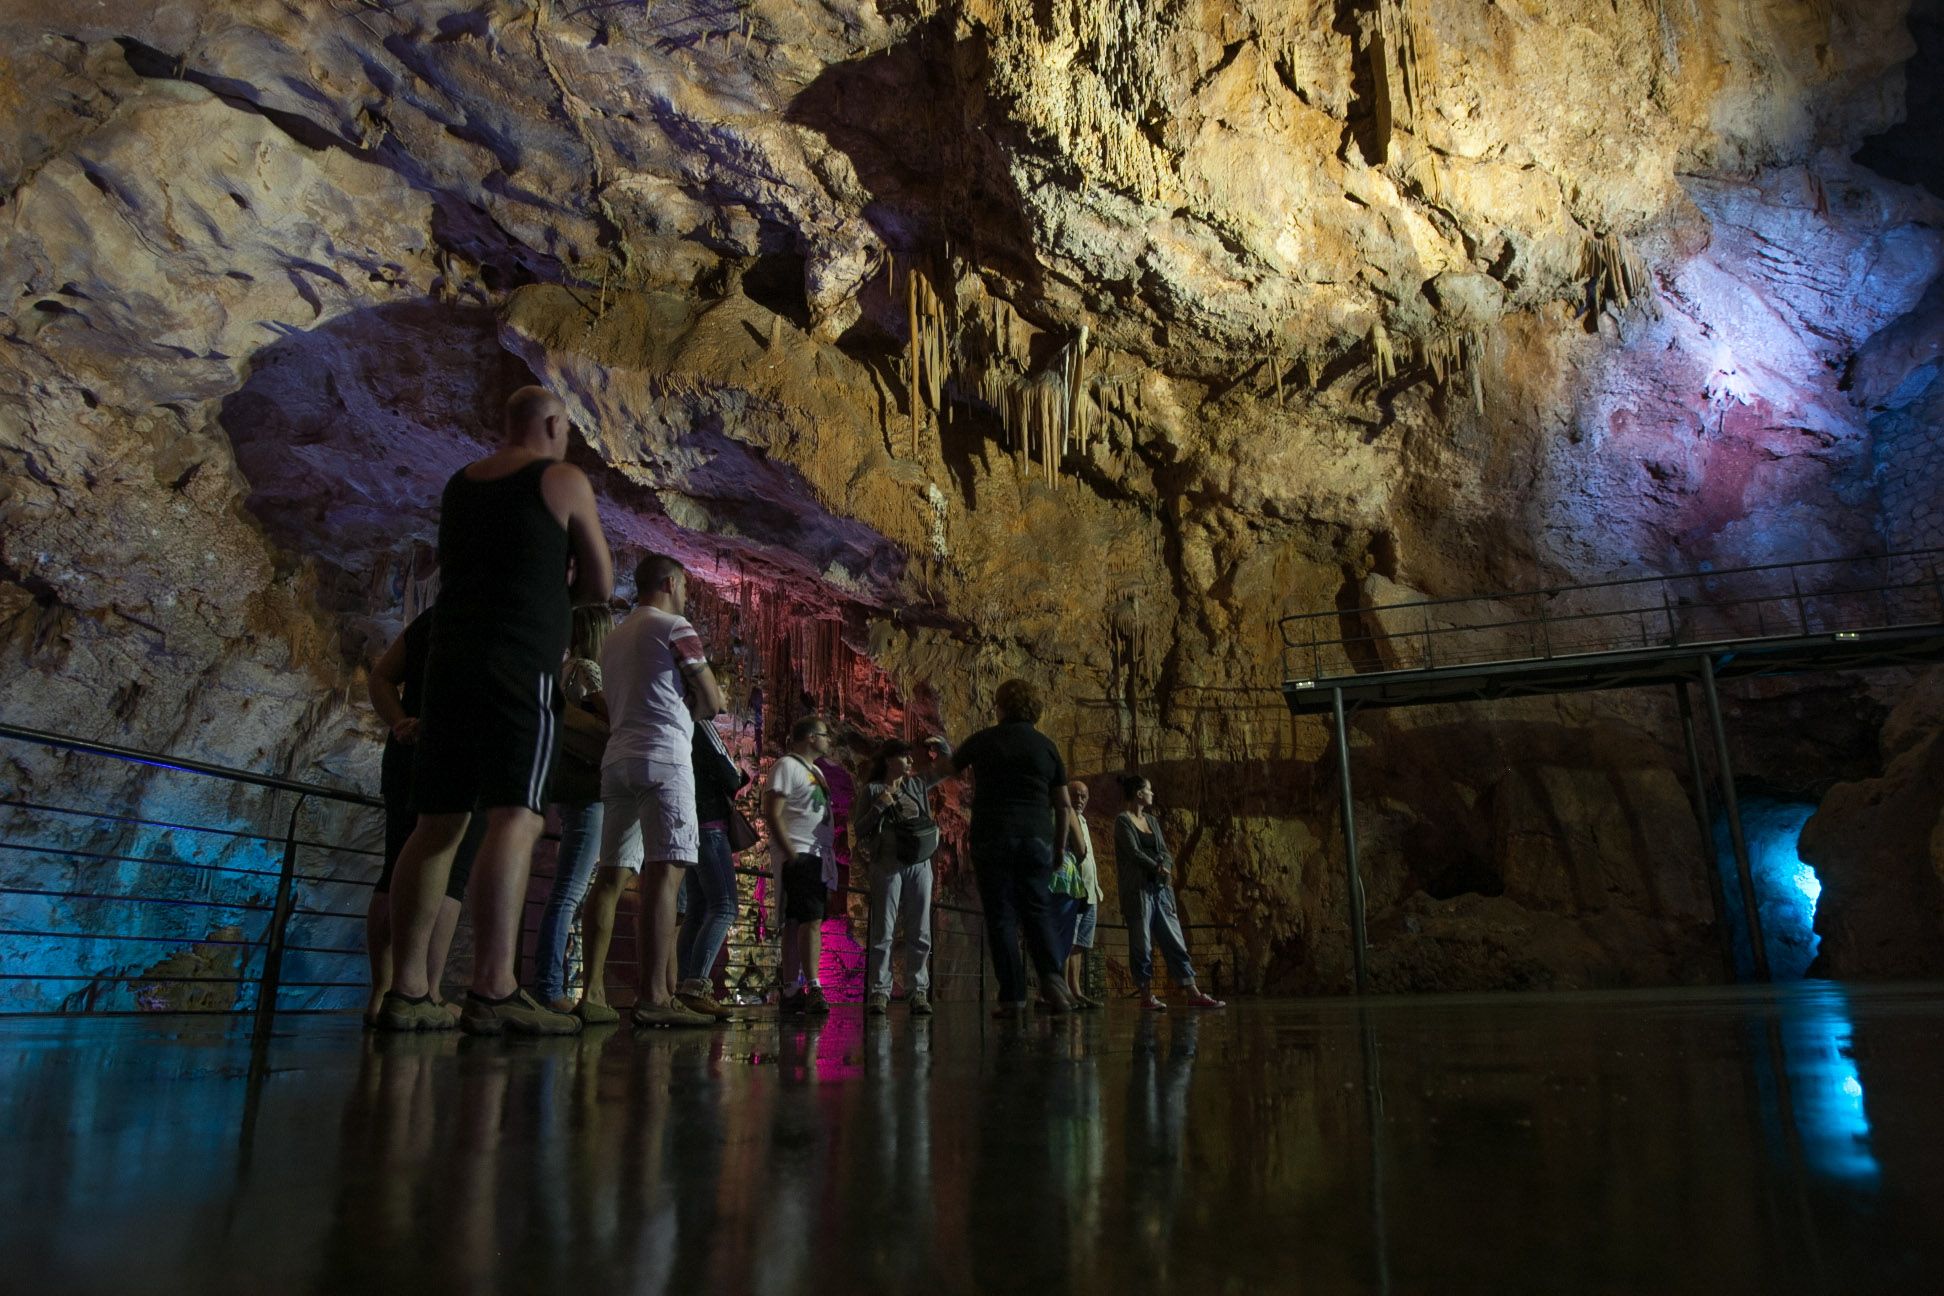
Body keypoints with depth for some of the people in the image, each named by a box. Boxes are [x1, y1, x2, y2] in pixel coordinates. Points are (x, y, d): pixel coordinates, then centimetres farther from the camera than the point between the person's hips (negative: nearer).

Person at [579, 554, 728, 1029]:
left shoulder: (615, 636, 24)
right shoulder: (675, 628, 1)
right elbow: (712, 702, -1)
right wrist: (691, 708, 19)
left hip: (616, 758, 8)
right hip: (663, 758, -8)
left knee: (612, 876, 6)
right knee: (664, 872, -14)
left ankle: (593, 992, 3)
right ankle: (654, 997, -22)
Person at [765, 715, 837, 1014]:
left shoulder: (815, 771, 21)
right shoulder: (787, 766, -6)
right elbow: (772, 813, -14)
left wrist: (828, 854, 14)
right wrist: (791, 854, -19)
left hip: (816, 856, 9)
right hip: (798, 855, -9)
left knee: (797, 923, 8)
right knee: (812, 919, -17)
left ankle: (791, 992, 10)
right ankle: (813, 989, -21)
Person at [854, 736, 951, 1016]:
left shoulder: (917, 784, 15)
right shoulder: (873, 790, 4)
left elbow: (948, 767, 24)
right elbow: (859, 832, 0)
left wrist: (939, 746, 9)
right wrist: (879, 806, -10)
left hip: (920, 865, 4)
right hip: (888, 866, -4)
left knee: (920, 933, 3)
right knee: (884, 932, -3)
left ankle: (918, 993, 7)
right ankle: (879, 992, 0)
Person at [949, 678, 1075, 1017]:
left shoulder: (983, 741, 4)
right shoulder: (1046, 746, 8)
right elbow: (1063, 805, 8)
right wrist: (1060, 847, 17)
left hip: (992, 837, -1)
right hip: (1036, 838, 2)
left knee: (1001, 916, 2)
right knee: (1038, 912, 9)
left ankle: (1012, 997, -1)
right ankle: (1052, 976, -13)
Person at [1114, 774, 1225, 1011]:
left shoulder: (1152, 821, 19)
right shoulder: (1123, 821, -3)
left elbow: (1165, 851, 12)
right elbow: (1134, 853, -12)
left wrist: (1164, 866, -9)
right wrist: (1158, 868, -5)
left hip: (1160, 888, 7)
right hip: (1138, 889, -7)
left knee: (1175, 942, 3)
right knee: (1142, 945, -3)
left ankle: (1193, 994, 2)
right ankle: (1146, 996, 3)